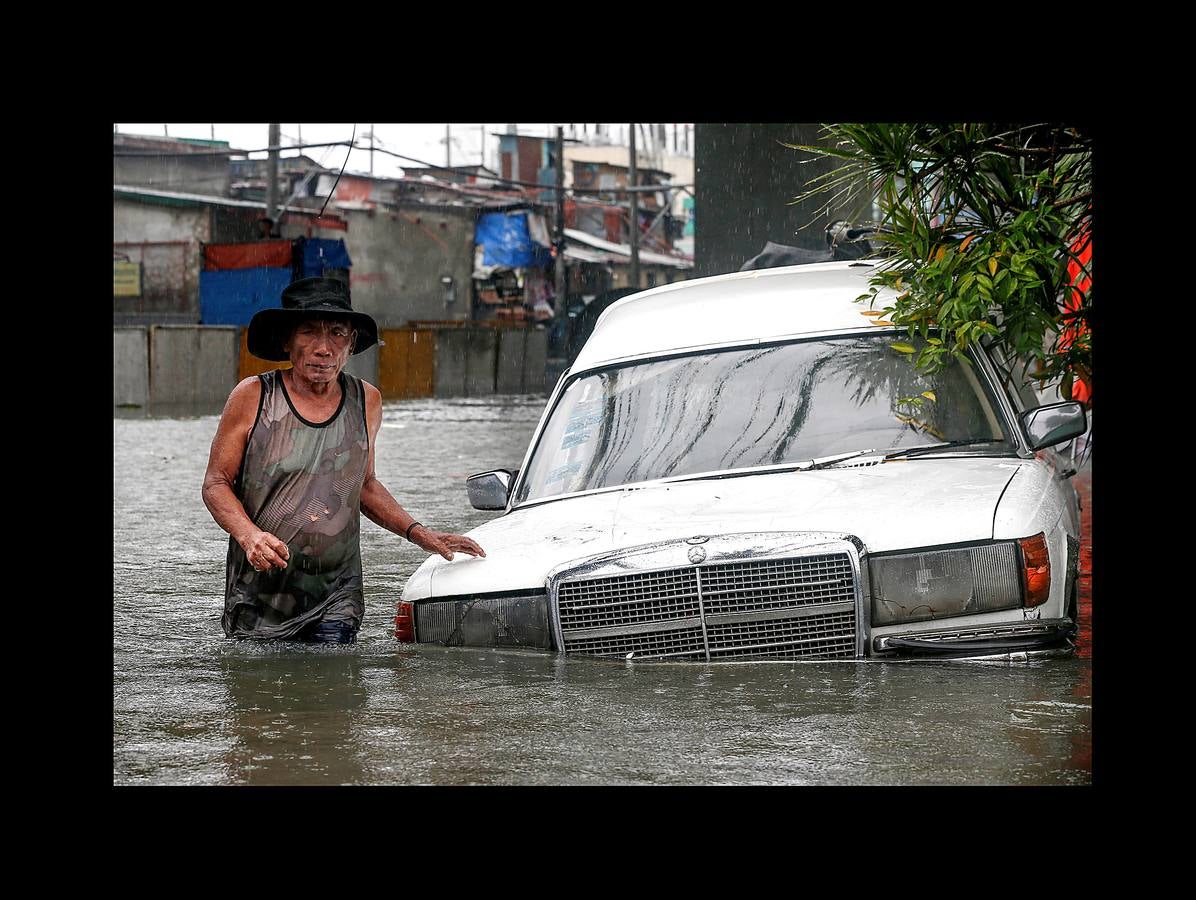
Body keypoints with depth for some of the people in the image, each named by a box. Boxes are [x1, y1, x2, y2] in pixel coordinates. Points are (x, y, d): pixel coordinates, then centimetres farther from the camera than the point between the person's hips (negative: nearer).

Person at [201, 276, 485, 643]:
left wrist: (418, 533, 9)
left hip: (335, 599, 1)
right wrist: (249, 535, -19)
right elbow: (216, 484, -1)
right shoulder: (253, 398, -5)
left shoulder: (366, 402, 6)